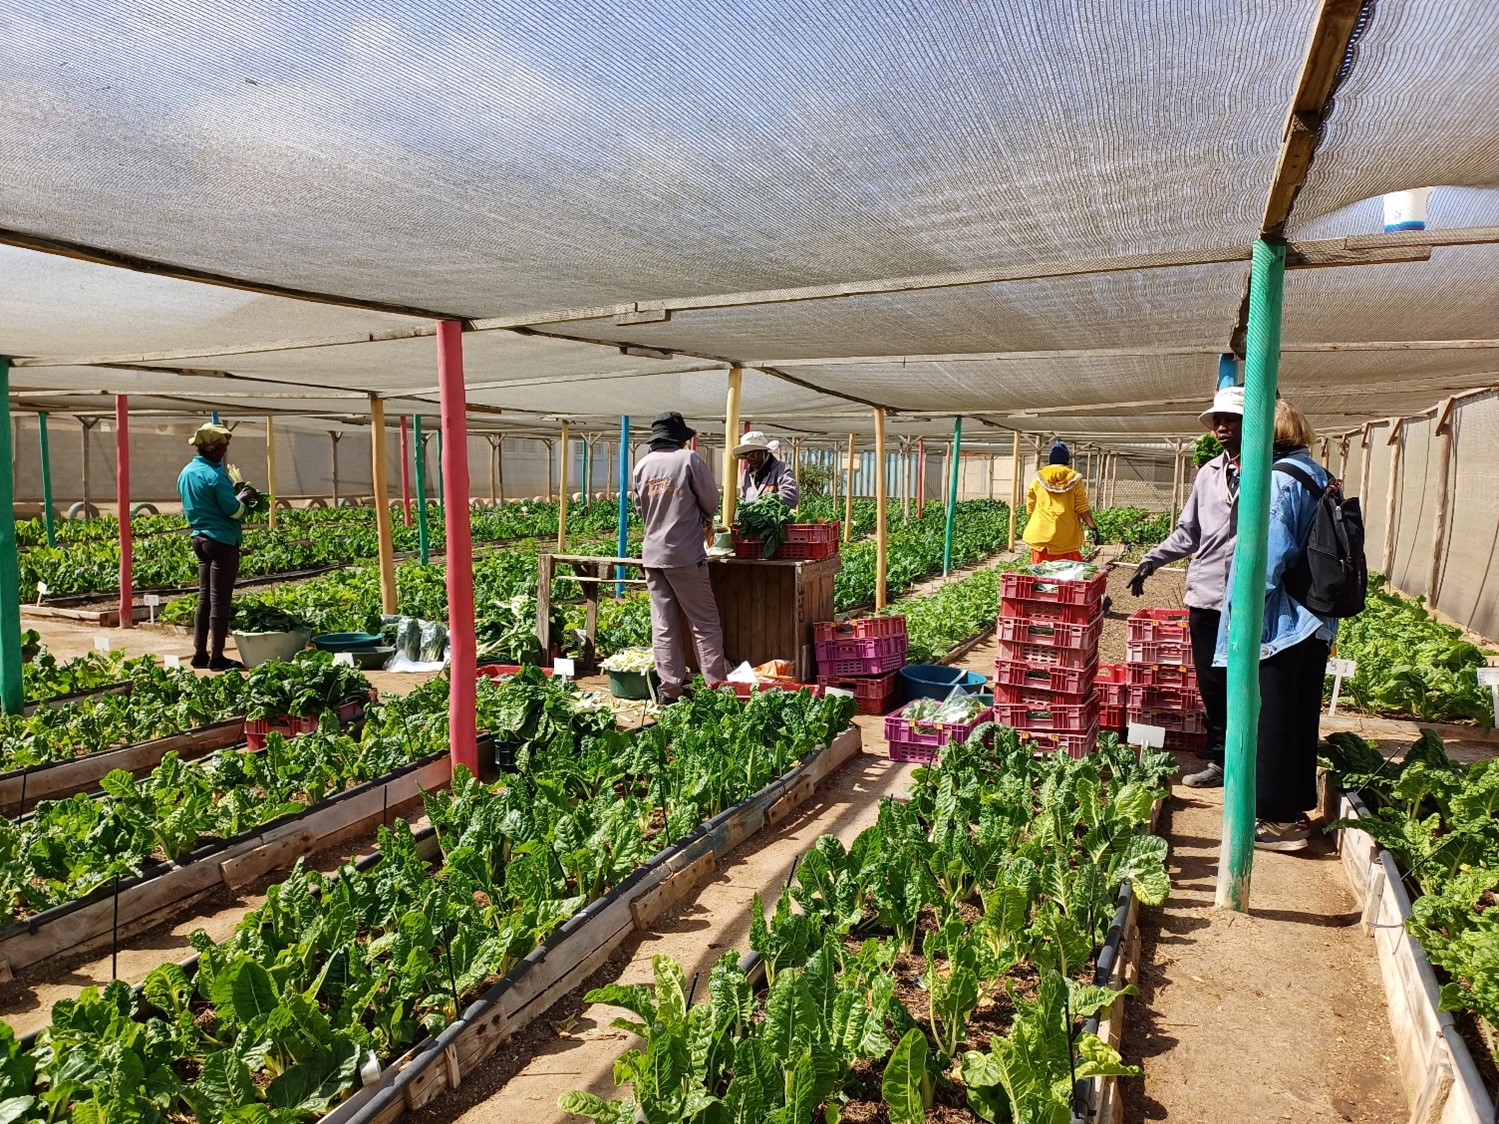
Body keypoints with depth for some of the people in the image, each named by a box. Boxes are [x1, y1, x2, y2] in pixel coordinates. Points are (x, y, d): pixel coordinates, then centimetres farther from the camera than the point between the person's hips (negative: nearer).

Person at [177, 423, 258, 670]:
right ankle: (216, 657, 2)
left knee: (205, 597, 15)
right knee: (220, 600, -3)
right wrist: (242, 498, 4)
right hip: (222, 540, -9)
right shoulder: (214, 475, -17)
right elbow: (234, 511, -17)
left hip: (200, 537, 9)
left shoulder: (186, 473, 10)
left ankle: (200, 653, 19)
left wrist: (231, 493, 16)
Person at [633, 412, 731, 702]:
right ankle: (716, 683, 4)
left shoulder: (642, 465, 7)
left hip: (652, 555, 5)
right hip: (685, 554, -5)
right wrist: (705, 519, 20)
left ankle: (670, 686, 11)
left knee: (663, 624, 8)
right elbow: (710, 501, 0)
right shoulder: (689, 459, -7)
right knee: (704, 621, 2)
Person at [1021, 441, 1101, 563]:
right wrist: (1094, 528, 1)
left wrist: (1031, 529, 18)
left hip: (1041, 534, 1)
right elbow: (1082, 508, -4)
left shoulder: (1038, 478, 4)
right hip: (1067, 536, -1)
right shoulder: (1074, 479, 0)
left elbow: (1030, 508, 7)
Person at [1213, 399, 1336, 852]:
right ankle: (1297, 807, 29)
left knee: (1272, 721, 1)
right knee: (1301, 717, 17)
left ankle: (1279, 819, 10)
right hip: (1316, 623, 9)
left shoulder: (1279, 481, -16)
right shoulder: (1320, 480, 10)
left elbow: (1267, 559, -21)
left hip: (1279, 624, -9)